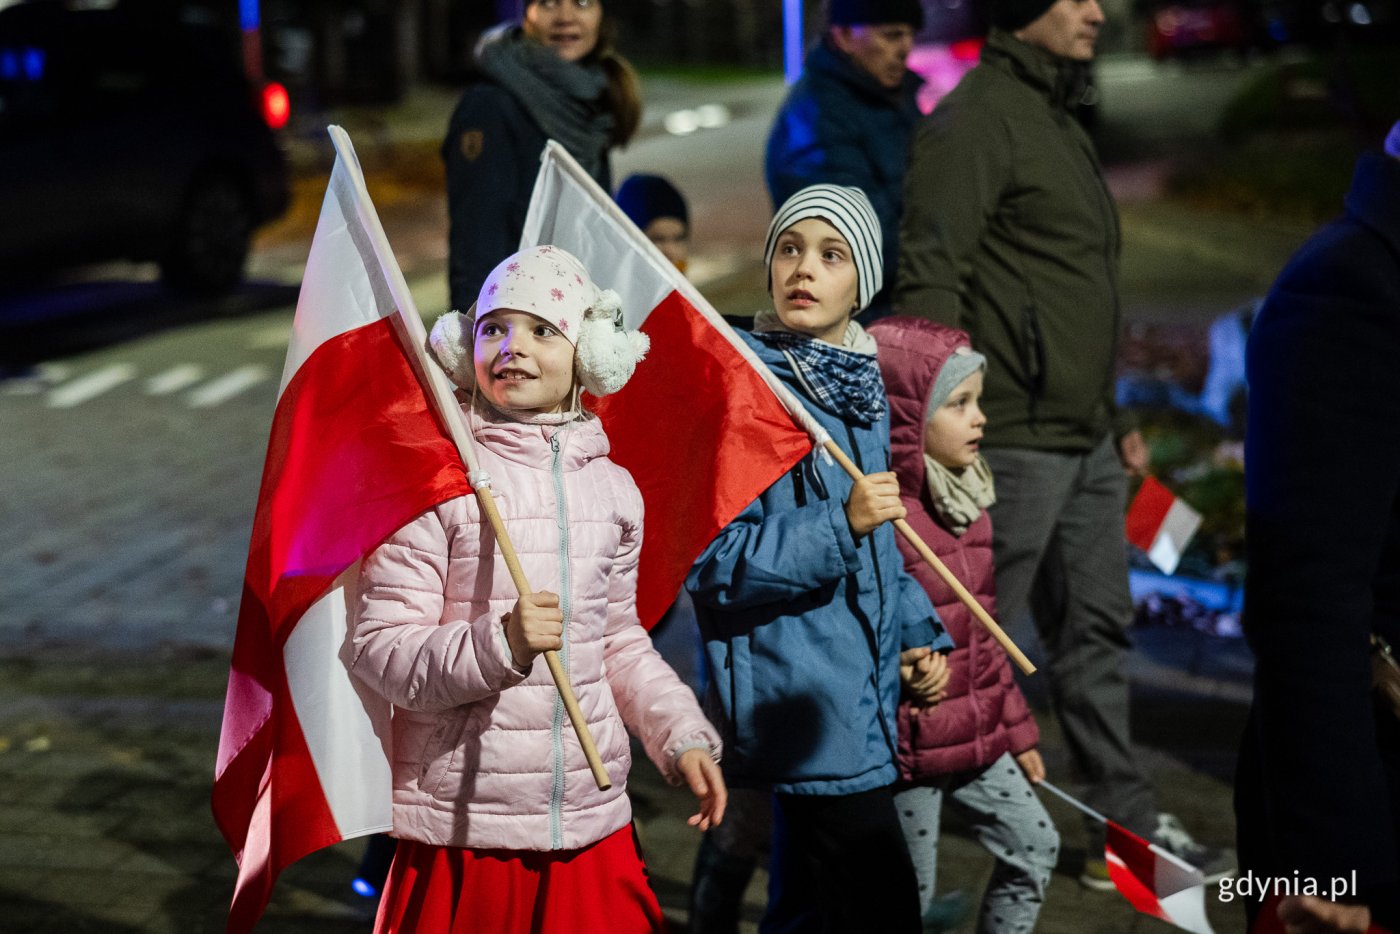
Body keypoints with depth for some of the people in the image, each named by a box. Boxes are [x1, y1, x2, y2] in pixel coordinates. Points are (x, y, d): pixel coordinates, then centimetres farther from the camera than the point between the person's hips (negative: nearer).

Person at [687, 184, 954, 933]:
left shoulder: (862, 391, 12)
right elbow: (710, 562, -18)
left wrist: (914, 632, 12)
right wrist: (839, 525, -26)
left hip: (860, 695, 8)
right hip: (798, 698, -8)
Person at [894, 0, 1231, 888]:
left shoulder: (1060, 122, 19)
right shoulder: (975, 120, -12)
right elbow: (930, 277, -20)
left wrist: (1118, 417, 24)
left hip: (1086, 444, 9)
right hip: (1014, 441, -9)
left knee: (1098, 631, 14)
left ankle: (1127, 828, 22)